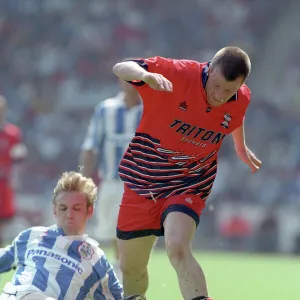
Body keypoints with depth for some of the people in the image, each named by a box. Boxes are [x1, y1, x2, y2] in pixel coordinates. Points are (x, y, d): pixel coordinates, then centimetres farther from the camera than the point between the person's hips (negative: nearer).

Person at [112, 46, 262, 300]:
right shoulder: (177, 73, -21)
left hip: (188, 188, 0)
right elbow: (121, 68, -24)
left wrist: (241, 148, 34)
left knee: (178, 249, -29)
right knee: (130, 268, 9)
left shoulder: (242, 100, -9)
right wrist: (147, 74, -46)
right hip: (143, 181, 0)